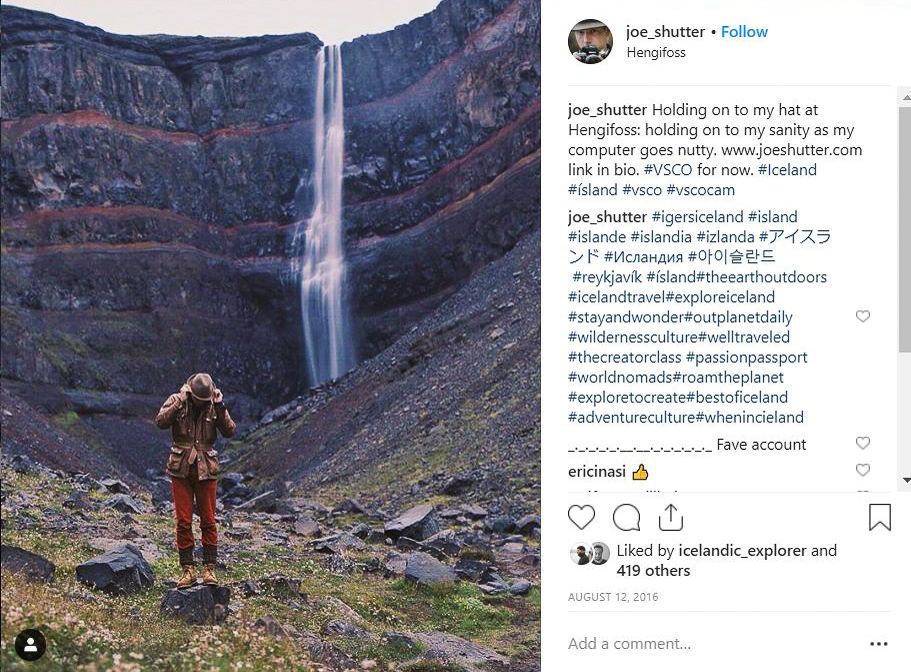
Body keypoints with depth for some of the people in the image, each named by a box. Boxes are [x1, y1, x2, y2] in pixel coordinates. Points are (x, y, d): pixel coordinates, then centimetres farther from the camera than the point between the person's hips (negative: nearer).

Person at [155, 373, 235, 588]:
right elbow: (160, 422, -19)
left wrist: (220, 407, -17)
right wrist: (180, 402, -24)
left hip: (205, 471, 1)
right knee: (183, 521, 0)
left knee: (208, 520, 2)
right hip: (180, 470, -1)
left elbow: (229, 431, -9)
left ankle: (209, 568, 9)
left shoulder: (214, 407, 1)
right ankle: (188, 569, 6)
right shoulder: (176, 401, -3)